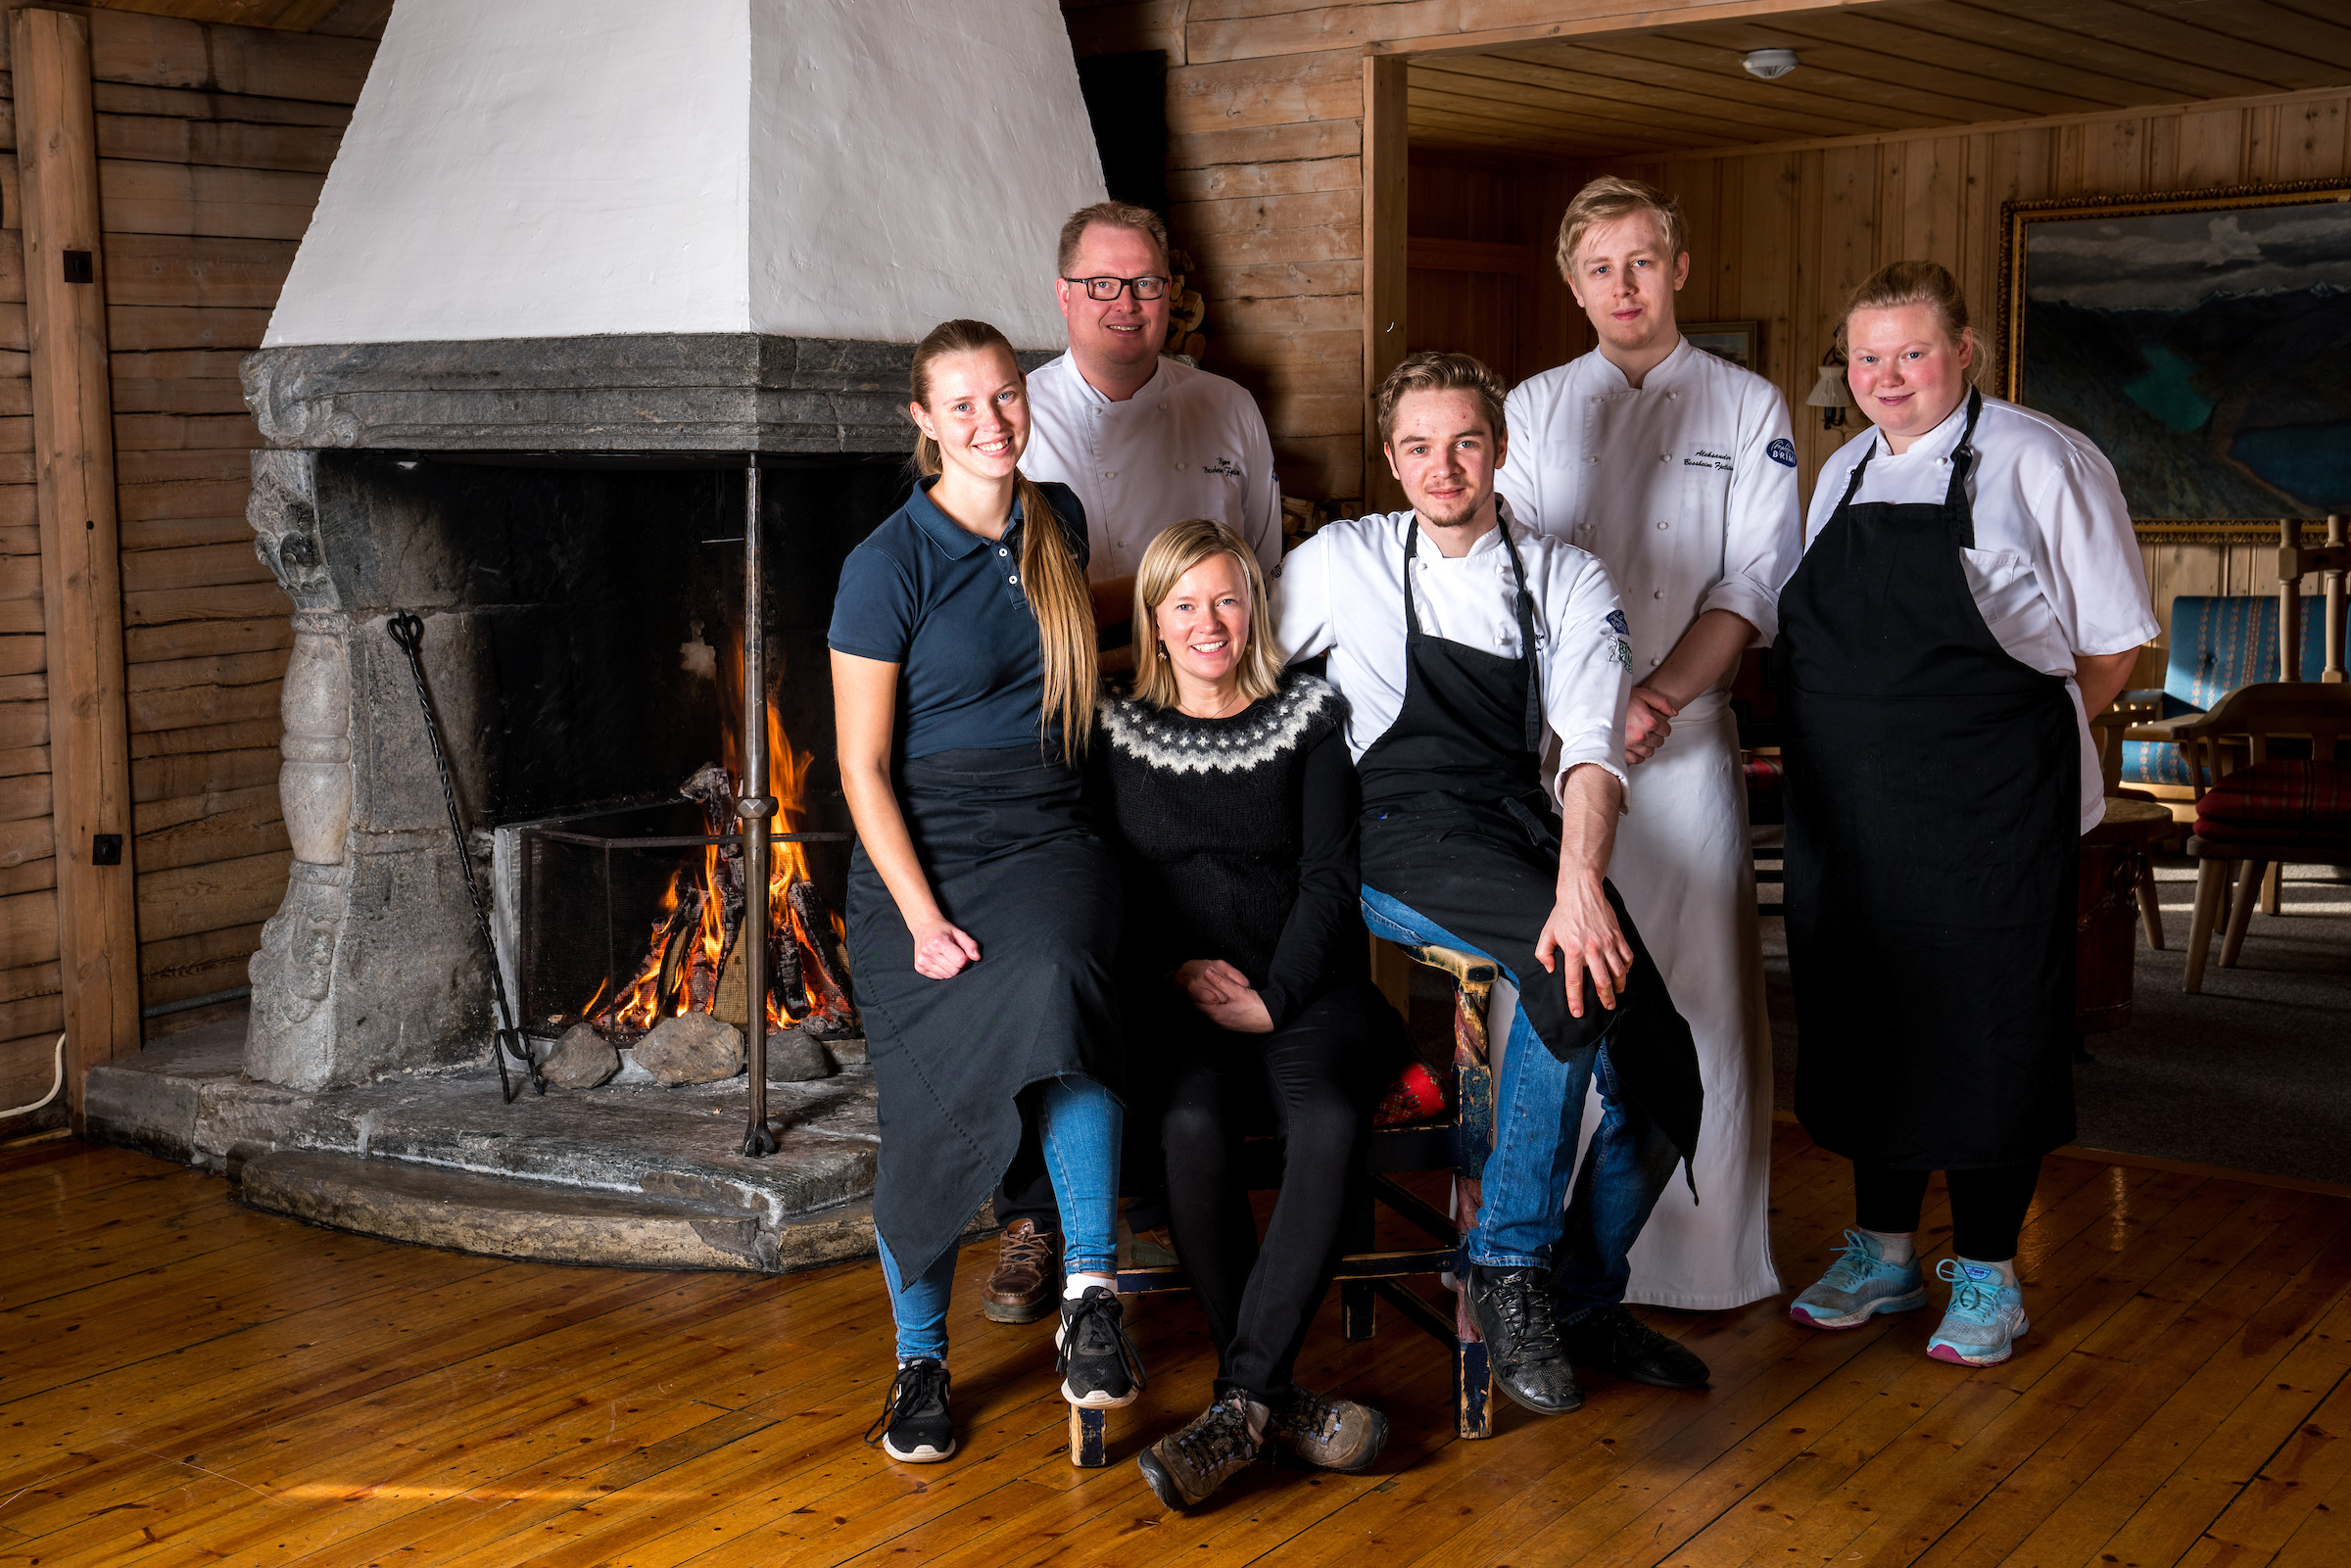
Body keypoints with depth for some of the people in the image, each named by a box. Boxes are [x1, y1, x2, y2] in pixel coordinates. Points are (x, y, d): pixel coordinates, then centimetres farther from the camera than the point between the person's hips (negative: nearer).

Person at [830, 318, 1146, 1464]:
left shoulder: (1058, 522, 10)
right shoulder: (887, 565, -5)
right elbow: (863, 768, -7)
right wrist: (924, 918, -14)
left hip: (1046, 841, 3)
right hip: (918, 852, -2)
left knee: (1052, 978, -32)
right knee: (930, 1109, -7)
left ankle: (1090, 1293, -24)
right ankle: (919, 1359, 17)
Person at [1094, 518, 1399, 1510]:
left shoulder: (1309, 716, 11)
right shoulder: (1116, 731, 13)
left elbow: (1330, 876, 4)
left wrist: (1273, 1000, -8)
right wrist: (1171, 976, -7)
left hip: (1308, 988, 0)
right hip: (1174, 1000, 0)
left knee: (1327, 1122, -33)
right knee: (1191, 1125, -33)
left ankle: (1241, 1400, -25)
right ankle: (1275, 1399, -21)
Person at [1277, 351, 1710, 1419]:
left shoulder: (1568, 581, 11)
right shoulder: (1343, 563, 10)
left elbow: (1591, 751, -5)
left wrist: (1580, 881, -25)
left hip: (1536, 842, 3)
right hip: (1401, 847, -3)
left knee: (1660, 1082, -13)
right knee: (1569, 974, -32)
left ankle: (1583, 1299, 14)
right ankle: (1509, 1269, -17)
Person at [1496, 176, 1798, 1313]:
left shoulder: (1747, 408, 8)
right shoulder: (1535, 407, 13)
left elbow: (1753, 585, 0)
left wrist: (1655, 697, -13)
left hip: (1684, 738, -1)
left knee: (1695, 994, -4)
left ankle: (1700, 1257, 6)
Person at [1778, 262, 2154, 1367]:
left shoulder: (2037, 463, -6)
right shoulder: (1841, 476, 12)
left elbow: (2112, 645, -3)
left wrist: (2022, 742, -4)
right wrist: (1861, 740, 9)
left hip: (1986, 813, -6)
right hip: (1847, 811, 6)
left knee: (1986, 1024, 1)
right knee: (1865, 1016, 12)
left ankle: (1986, 1276, 15)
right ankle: (1883, 1251, 27)